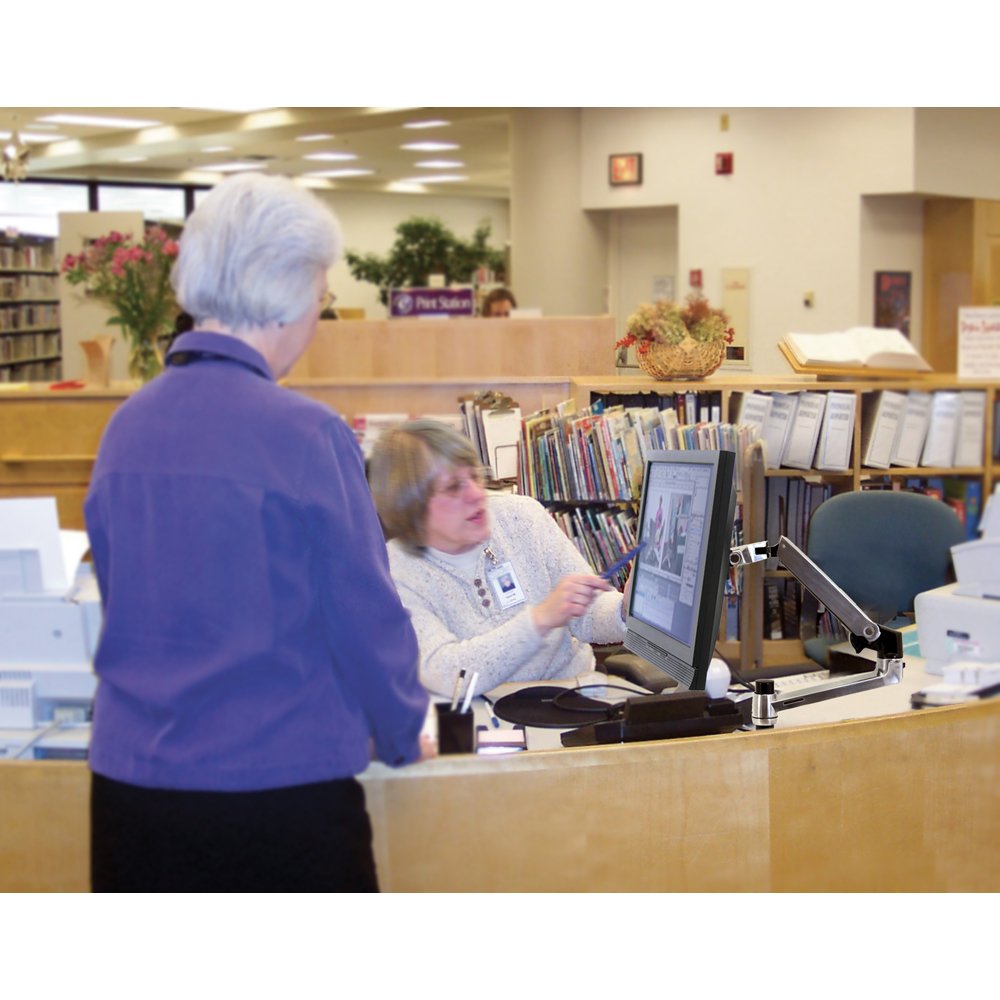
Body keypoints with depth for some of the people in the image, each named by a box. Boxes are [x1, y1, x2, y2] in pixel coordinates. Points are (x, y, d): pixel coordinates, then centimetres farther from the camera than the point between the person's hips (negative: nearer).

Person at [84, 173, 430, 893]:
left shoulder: (128, 426, 2)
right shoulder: (306, 434, -15)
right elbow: (365, 613, -8)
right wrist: (403, 737, 9)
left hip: (128, 779, 5)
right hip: (278, 785, -5)